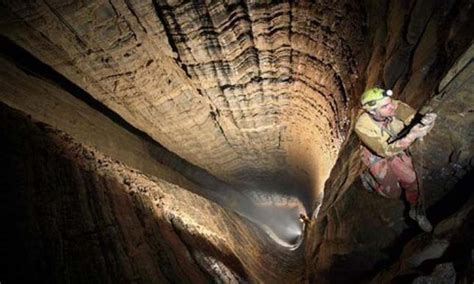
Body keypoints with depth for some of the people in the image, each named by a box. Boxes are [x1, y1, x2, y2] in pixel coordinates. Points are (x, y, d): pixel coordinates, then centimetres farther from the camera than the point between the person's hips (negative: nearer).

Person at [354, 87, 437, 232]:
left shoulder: (396, 107, -30)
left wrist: (427, 120, -55)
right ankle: (369, 178, 33)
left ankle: (415, 210, 25)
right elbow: (385, 151, -40)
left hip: (398, 150, 3)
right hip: (378, 157, -3)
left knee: (413, 181, -4)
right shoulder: (363, 126, -39)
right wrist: (411, 136, -52)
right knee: (394, 192, 5)